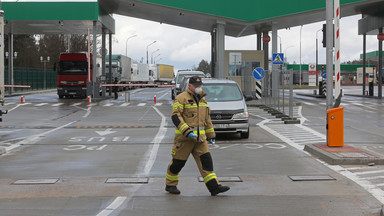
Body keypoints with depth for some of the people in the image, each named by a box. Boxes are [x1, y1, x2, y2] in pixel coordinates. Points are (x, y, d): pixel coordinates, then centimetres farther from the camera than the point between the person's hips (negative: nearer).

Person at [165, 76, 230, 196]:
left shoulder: (202, 99, 16)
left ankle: (214, 187, -5)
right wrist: (187, 131, -25)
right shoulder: (181, 98, -9)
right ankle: (170, 185, 21)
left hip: (200, 137, 6)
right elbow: (175, 116, -17)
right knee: (178, 162, 3)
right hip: (184, 137, -6)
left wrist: (211, 135, 22)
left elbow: (207, 118, 24)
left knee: (206, 160, -2)